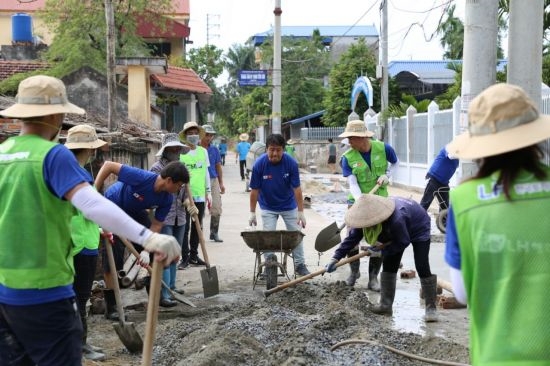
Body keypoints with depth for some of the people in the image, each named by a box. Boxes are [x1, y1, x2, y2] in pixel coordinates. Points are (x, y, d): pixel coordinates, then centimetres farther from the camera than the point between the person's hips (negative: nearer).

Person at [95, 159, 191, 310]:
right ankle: (111, 306, -2)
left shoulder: (167, 199, -18)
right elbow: (108, 165, -34)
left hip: (135, 212, 7)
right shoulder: (142, 177, -38)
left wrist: (146, 250, -21)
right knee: (113, 257, -11)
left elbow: (156, 225, -12)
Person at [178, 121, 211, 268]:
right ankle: (185, 258, 5)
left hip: (200, 196, 5)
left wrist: (208, 192, 13)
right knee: (184, 227, -2)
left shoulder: (203, 151, 9)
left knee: (197, 227, 11)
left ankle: (194, 255, 22)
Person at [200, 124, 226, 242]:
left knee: (216, 208, 0)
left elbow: (218, 167, 14)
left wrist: (221, 183, 12)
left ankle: (214, 233, 12)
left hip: (213, 181, 3)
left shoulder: (214, 150, 8)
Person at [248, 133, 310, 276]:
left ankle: (300, 264, 18)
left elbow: (297, 189, -16)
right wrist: (252, 213, -7)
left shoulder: (291, 163, -22)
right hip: (268, 207, 0)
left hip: (289, 206, 0)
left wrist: (301, 212, -15)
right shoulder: (259, 164, -22)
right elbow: (254, 190, -12)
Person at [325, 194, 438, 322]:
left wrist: (382, 251, -27)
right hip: (396, 233, 7)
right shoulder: (367, 217, -26)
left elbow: (403, 242, -30)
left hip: (418, 229, -7)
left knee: (422, 268, -13)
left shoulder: (396, 220, -47)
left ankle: (431, 308, -4)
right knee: (389, 266, 1)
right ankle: (386, 305, 9)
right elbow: (352, 238, -21)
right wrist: (335, 258, -27)